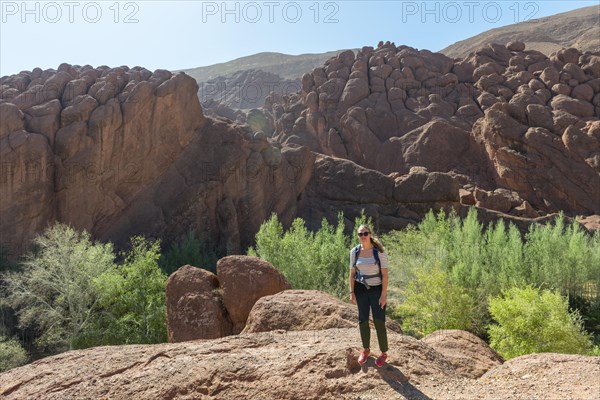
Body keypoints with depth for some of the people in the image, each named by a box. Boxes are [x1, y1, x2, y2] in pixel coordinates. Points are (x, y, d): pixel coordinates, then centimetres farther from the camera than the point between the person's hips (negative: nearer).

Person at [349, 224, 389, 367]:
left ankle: (384, 353, 19)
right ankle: (366, 350, 32)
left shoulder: (379, 252, -12)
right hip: (361, 290, 3)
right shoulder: (354, 252, -2)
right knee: (363, 321, 10)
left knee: (379, 322, -1)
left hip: (377, 290, -3)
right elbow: (352, 273, 4)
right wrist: (352, 292, 0)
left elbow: (385, 274, -11)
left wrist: (383, 295, -14)